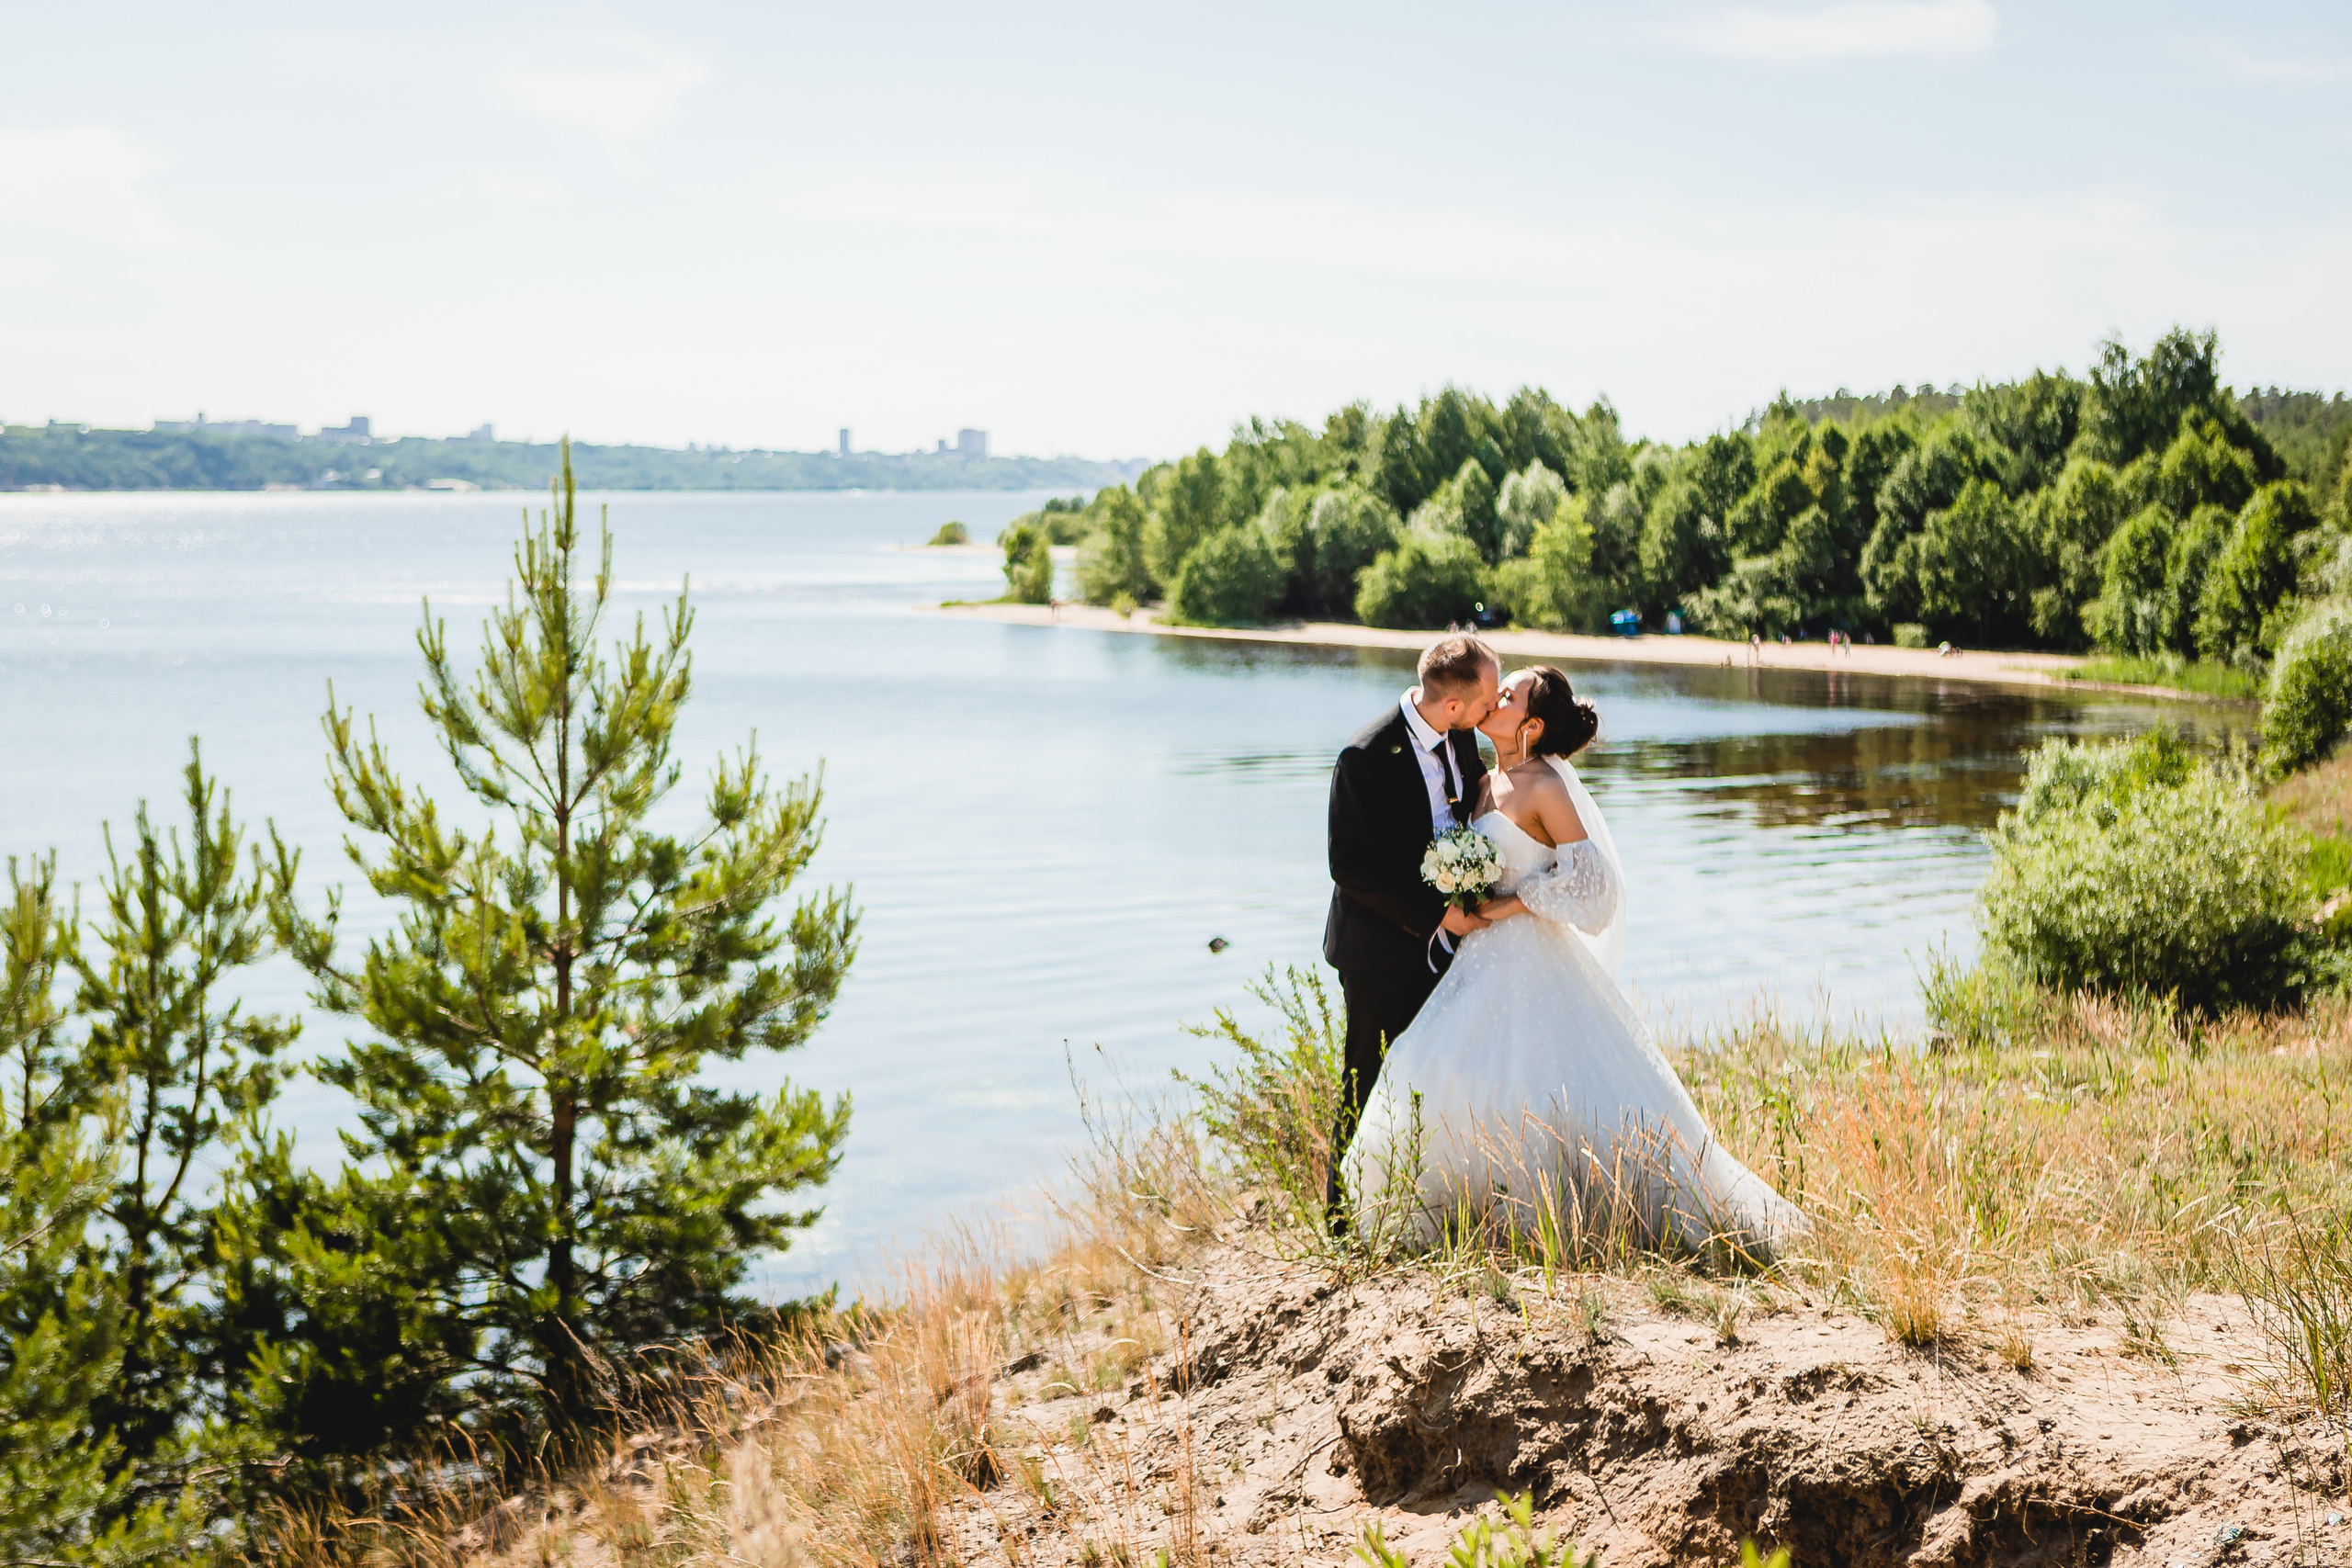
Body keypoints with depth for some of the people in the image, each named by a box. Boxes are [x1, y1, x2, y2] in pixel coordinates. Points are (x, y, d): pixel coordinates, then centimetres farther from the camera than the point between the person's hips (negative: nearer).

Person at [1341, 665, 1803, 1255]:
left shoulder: (1544, 787, -12)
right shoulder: (1488, 782, 11)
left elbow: (1589, 878, -16)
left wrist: (1503, 907, -14)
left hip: (1528, 958, -8)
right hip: (1485, 959, 8)